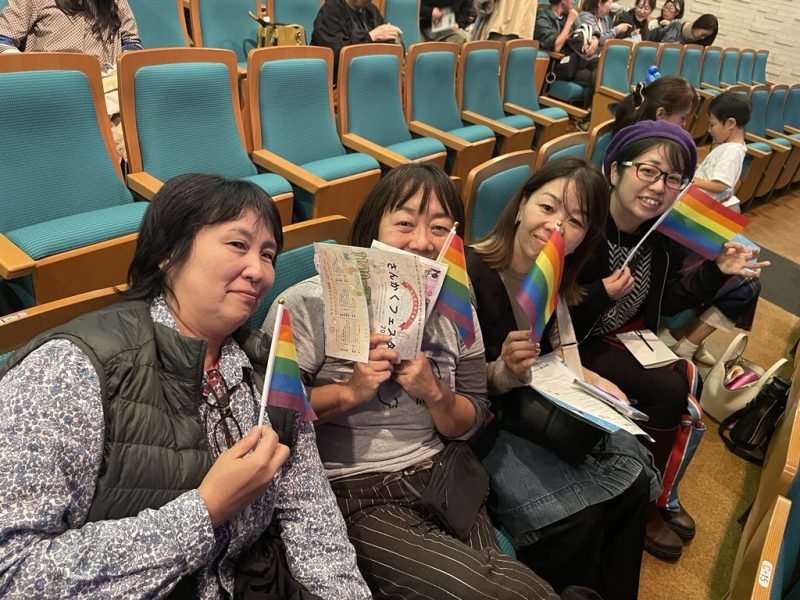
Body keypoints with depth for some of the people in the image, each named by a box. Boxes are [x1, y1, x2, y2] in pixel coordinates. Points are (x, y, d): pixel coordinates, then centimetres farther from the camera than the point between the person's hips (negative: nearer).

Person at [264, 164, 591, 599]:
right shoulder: (309, 305, -11)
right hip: (351, 494, -5)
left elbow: (471, 425, 8)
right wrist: (349, 392, -20)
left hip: (440, 478, 5)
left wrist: (434, 393, -13)